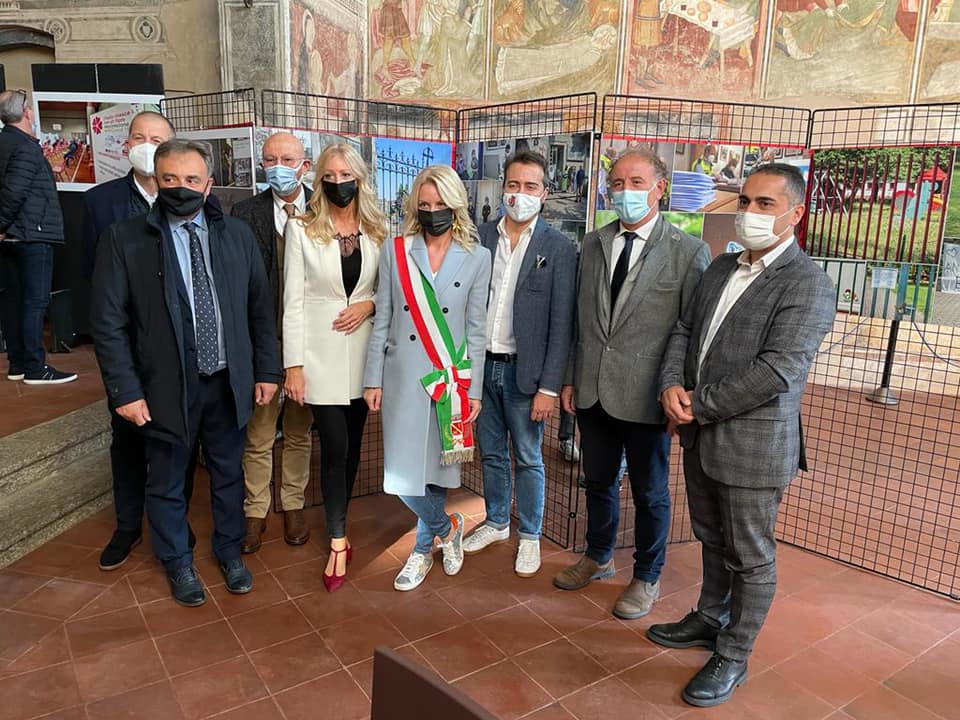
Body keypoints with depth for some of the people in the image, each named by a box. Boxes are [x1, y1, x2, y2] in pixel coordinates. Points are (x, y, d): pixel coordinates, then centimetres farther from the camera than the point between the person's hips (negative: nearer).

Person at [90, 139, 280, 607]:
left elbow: (261, 307, 5)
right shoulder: (124, 240, -7)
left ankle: (229, 551, 40)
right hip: (167, 387, -2)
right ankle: (177, 563, 38)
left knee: (228, 474, 18)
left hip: (229, 382, 2)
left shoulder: (238, 235, 1)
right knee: (166, 484, 15)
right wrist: (125, 390, -10)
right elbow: (107, 322, -7)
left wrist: (267, 370, 2)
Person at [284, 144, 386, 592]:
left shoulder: (376, 232, 6)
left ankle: (337, 525, 29)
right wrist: (294, 366, -10)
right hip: (321, 354, -3)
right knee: (334, 448, -4)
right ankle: (339, 542, 9)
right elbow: (293, 301, -6)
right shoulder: (302, 229, -3)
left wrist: (370, 303, -9)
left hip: (362, 352, 3)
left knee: (352, 446, 12)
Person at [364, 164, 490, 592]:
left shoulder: (477, 258, 1)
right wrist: (373, 379, 2)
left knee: (437, 465, 7)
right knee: (404, 474, -2)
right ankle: (447, 527, 26)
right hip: (402, 376, 1)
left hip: (451, 377, 0)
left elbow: (476, 330, 3)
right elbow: (382, 320, 3)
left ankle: (423, 549, 29)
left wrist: (474, 389, 1)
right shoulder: (395, 251, 2)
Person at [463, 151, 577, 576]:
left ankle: (530, 537, 27)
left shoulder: (560, 249, -7)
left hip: (523, 370, -3)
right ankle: (496, 523, 37)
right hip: (481, 365, 4)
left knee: (528, 458, 9)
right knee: (491, 453, 18)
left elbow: (561, 325, -9)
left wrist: (549, 387, -12)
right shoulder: (480, 238, 3)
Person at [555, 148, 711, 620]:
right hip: (592, 390, 5)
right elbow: (580, 319, 9)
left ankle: (647, 579, 34)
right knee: (598, 481, 21)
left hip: (644, 396, -4)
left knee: (649, 492, 12)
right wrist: (571, 378, 8)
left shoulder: (689, 253, -9)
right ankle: (598, 558, 44)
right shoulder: (592, 245, 6)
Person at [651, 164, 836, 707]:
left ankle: (733, 656, 27)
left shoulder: (808, 285, -15)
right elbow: (685, 329, 10)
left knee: (750, 557, 10)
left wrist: (699, 405, -17)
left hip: (754, 443, -7)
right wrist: (671, 385, -9)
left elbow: (777, 371, -23)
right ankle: (710, 621, 44)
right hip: (701, 436, 7)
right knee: (713, 540, 24)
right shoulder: (722, 268, 9)